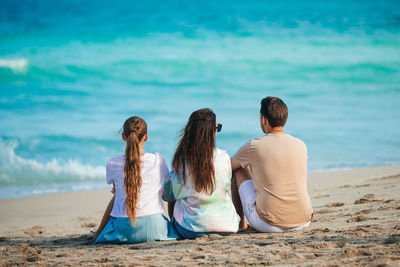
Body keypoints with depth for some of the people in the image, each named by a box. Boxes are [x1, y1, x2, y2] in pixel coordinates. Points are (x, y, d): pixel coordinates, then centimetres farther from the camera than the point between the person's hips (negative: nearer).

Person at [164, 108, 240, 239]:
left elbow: (172, 195, 2)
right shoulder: (223, 158, -11)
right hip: (225, 225, 1)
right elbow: (226, 188, 6)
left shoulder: (181, 159, -11)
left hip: (189, 230, -1)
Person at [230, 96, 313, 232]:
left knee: (238, 170, 17)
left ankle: (240, 221, 30)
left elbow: (229, 166, 13)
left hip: (268, 225, -4)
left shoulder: (254, 146, -8)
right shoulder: (301, 146, 4)